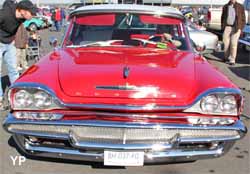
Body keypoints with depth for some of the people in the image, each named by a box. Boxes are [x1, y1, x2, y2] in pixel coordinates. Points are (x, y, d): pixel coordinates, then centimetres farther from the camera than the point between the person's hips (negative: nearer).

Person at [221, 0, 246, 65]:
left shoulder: (240, 7, 3)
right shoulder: (225, 7, 10)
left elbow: (243, 19, 5)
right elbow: (222, 18, 16)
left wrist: (240, 28, -3)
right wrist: (223, 27, 6)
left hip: (236, 28, -2)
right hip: (227, 27, 2)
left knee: (233, 44, -8)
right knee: (226, 43, 3)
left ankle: (232, 60, -4)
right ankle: (226, 57, 21)